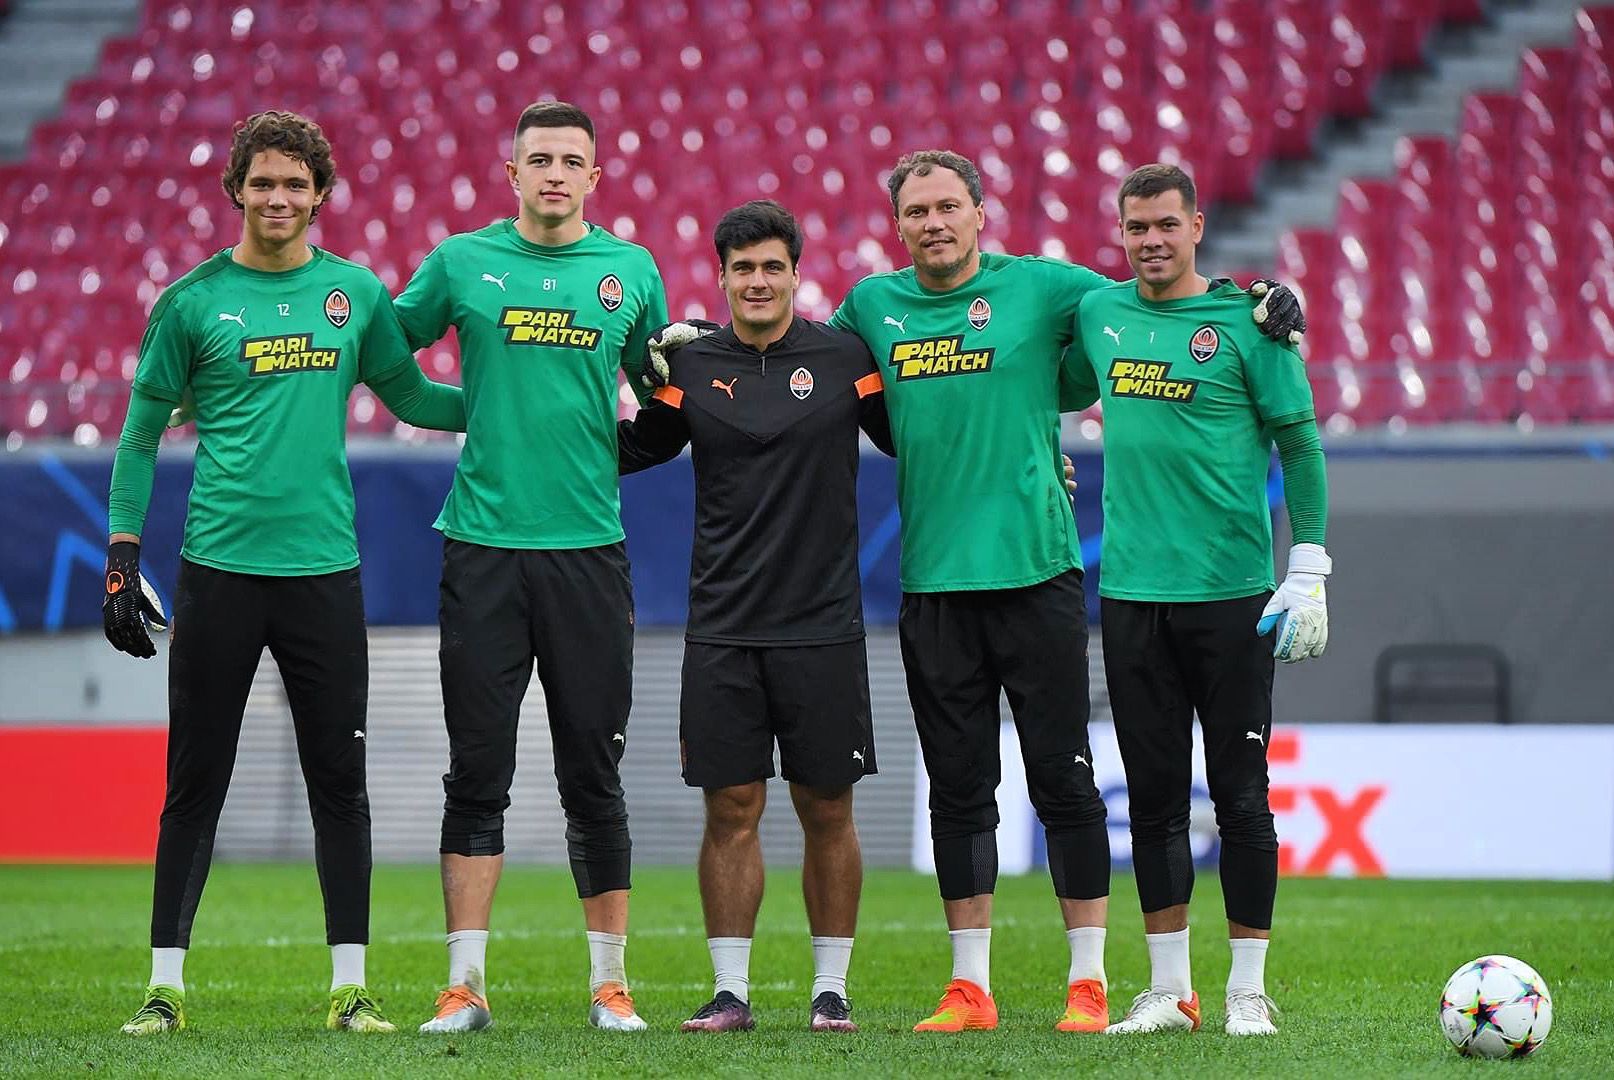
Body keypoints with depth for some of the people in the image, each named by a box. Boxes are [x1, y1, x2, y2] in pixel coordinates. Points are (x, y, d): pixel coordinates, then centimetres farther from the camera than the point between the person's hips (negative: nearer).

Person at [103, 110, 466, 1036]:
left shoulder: (357, 293, 7)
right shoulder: (192, 302, 1)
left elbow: (410, 396, 19)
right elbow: (142, 436, 5)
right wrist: (122, 560, 0)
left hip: (324, 569, 2)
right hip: (219, 569, -2)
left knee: (341, 784, 4)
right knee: (195, 784, 1)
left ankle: (351, 986, 10)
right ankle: (166, 985, 7)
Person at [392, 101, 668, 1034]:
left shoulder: (632, 271, 7)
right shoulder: (463, 262, 4)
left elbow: (659, 391, 21)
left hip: (589, 548, 1)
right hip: (483, 545, -1)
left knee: (594, 775, 4)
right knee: (479, 773, 0)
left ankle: (610, 983, 10)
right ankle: (466, 985, 3)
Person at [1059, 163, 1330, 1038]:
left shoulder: (1245, 322, -4)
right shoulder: (1099, 312, 8)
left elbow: (1299, 443, -2)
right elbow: (1065, 391, 28)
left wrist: (1309, 573, -7)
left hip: (1230, 595, -4)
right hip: (1132, 594, 4)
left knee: (1240, 796, 0)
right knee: (1153, 798, 7)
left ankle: (1248, 990, 8)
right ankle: (1168, 989, 14)